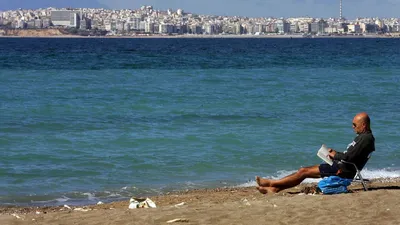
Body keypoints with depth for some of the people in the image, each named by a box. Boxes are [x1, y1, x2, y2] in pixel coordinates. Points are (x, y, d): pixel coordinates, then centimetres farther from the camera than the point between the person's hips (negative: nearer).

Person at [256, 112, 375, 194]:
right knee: (304, 170, 4)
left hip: (343, 170, -10)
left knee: (304, 172, -8)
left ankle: (272, 183, -1)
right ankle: (275, 188, 2)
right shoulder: (362, 136, 18)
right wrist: (334, 153, 9)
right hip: (340, 166, 10)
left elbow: (349, 157, -24)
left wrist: (335, 155, -7)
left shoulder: (366, 138, -16)